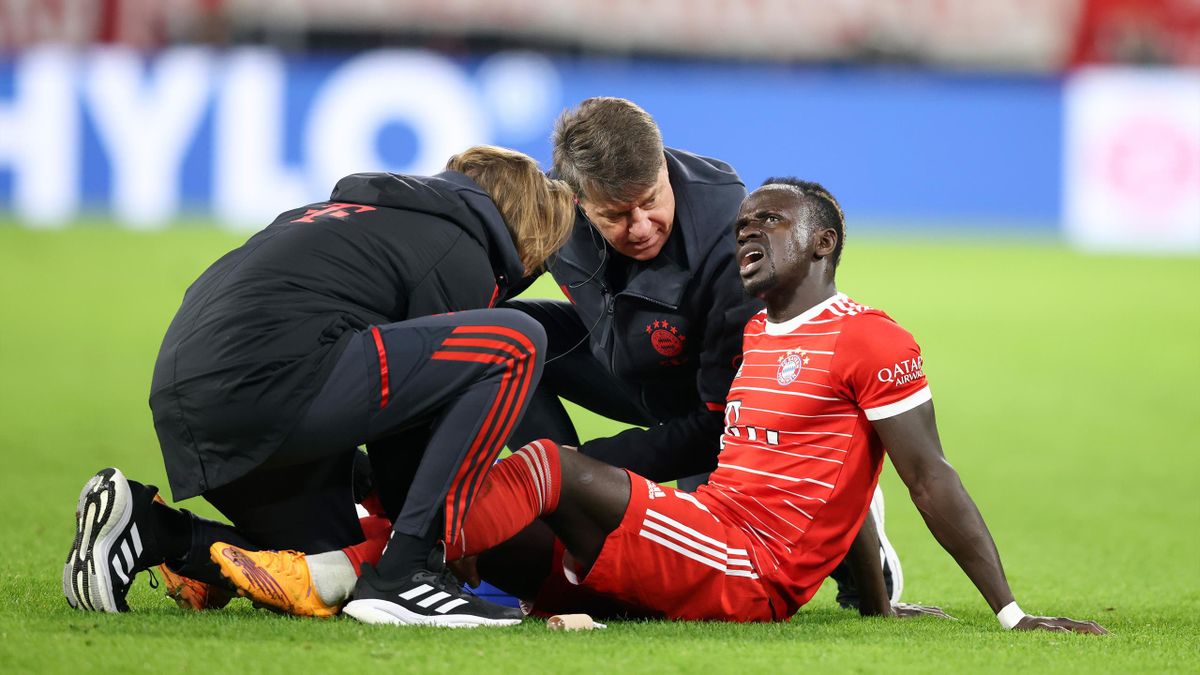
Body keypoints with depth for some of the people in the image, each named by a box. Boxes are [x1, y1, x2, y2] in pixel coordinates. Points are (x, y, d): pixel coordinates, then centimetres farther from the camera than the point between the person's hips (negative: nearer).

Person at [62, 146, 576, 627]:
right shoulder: (462, 255, 7)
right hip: (266, 379, -10)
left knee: (333, 579, 21)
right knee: (513, 347, -6)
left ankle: (147, 529, 8)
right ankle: (405, 575, -10)